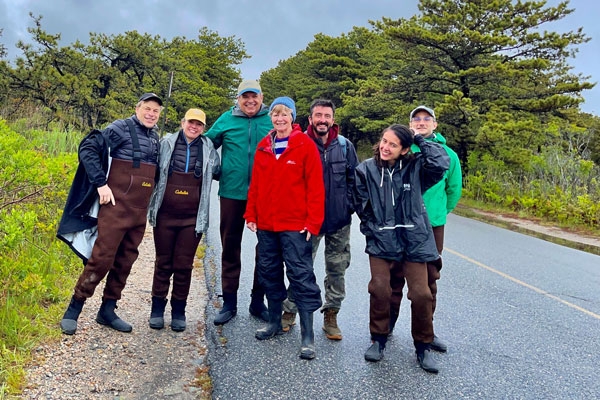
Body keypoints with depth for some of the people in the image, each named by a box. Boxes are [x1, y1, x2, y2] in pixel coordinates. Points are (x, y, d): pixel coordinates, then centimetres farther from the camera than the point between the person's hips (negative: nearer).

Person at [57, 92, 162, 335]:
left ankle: (108, 310, 22)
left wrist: (149, 203, 13)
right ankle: (74, 309, 9)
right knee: (101, 258, -6)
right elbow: (87, 149, -12)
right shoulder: (120, 128, -6)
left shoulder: (155, 138, 13)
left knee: (125, 262, 10)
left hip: (139, 212, 7)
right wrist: (101, 183, -17)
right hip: (116, 207, -6)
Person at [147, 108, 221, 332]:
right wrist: (152, 205, 5)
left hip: (192, 218, 0)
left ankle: (178, 310, 20)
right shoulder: (167, 143, 3)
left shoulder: (208, 149, 5)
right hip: (165, 214, 0)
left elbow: (218, 173, 17)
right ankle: (157, 308, 22)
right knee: (163, 263, 9)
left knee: (184, 265, 6)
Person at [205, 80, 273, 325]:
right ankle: (229, 302, 21)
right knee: (230, 248, 8)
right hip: (232, 193, 1)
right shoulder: (226, 120, 4)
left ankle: (258, 302, 23)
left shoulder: (273, 121, 2)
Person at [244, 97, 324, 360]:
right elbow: (255, 184, 12)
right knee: (269, 272, 14)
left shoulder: (306, 145, -5)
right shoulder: (263, 147, 9)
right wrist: (251, 215, 8)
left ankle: (307, 336, 4)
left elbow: (315, 187, -8)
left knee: (301, 276, -3)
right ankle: (274, 322, 31)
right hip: (266, 224, 6)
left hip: (295, 226, -5)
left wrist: (313, 222, -13)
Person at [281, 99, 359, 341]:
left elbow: (354, 178, 8)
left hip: (339, 220, 2)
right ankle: (289, 312, 22)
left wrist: (349, 205, 0)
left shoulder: (345, 146, 2)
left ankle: (331, 316, 24)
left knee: (337, 269, 10)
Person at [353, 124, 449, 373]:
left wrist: (420, 140, -9)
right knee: (380, 290, -8)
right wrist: (371, 230, 4)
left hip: (414, 242, 0)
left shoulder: (415, 168, -1)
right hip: (381, 241, 0)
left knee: (421, 294, -3)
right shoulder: (366, 170, 0)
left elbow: (441, 164, -18)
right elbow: (361, 205, 6)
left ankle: (423, 347, 19)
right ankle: (378, 340, 17)